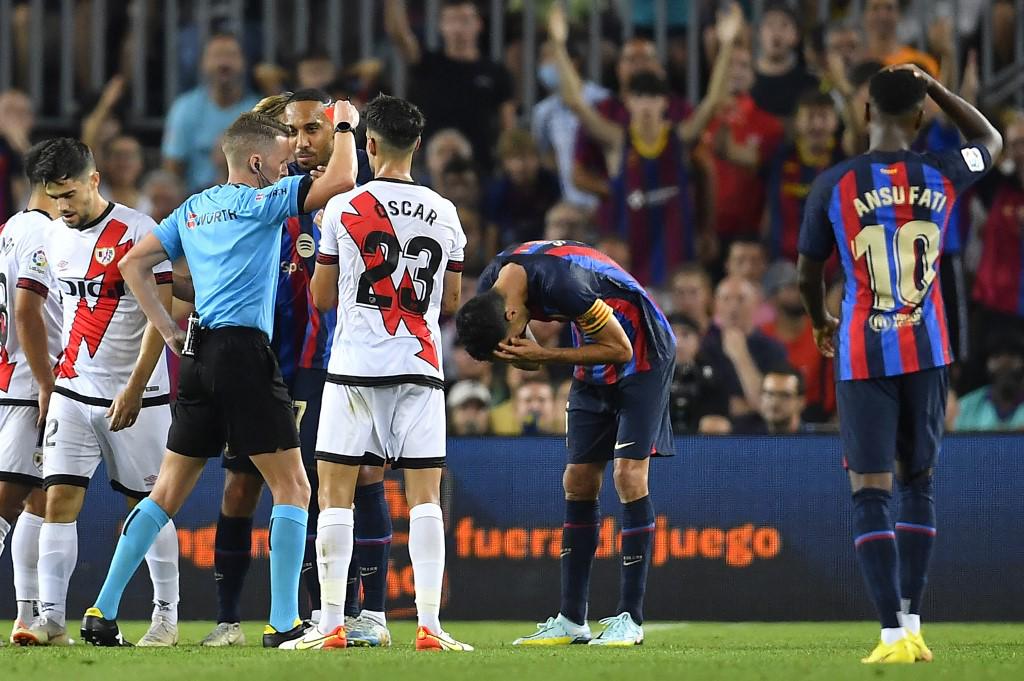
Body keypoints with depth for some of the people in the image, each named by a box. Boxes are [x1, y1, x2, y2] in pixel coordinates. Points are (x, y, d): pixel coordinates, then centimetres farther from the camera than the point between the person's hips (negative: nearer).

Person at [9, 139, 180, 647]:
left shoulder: (140, 233, -10)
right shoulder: (53, 238, 8)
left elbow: (161, 315, -12)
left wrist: (134, 389, -15)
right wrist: (47, 384, 16)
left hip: (137, 395, -5)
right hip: (73, 391, 5)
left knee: (149, 505, 2)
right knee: (59, 499, -6)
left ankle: (166, 615, 13)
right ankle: (51, 618, -9)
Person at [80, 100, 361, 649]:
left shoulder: (192, 210, 17)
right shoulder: (260, 200, -5)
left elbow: (132, 264, 21)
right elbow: (340, 180, -12)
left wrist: (168, 331, 18)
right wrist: (345, 125, 4)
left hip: (198, 357, 7)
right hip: (244, 352, -7)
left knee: (167, 491, 12)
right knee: (291, 488, -2)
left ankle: (102, 612, 10)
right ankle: (283, 623, -9)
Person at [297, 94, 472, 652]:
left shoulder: (343, 209, -4)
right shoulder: (444, 214, 5)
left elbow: (321, 297, 3)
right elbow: (451, 301, 13)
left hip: (354, 367, -2)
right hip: (420, 367, 2)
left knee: (336, 494, 3)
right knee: (425, 497, 1)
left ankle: (331, 625, -2)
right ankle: (429, 626, -6)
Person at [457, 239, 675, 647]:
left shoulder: (562, 283, -35)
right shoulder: (490, 289, -10)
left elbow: (620, 349, -24)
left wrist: (544, 356, -27)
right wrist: (526, 357, -20)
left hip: (641, 353, -8)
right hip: (594, 360, 8)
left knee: (629, 475, -15)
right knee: (578, 483, 2)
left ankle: (630, 619, -13)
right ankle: (572, 620, 5)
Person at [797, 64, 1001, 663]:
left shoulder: (834, 185, -6)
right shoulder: (941, 176, 0)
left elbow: (808, 277, 4)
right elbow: (991, 140, 23)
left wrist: (821, 323, 25)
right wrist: (933, 87, 19)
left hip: (863, 357, -2)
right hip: (926, 351, 3)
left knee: (871, 493, -3)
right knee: (918, 482, 15)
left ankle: (894, 634, -14)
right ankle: (913, 624, 14)